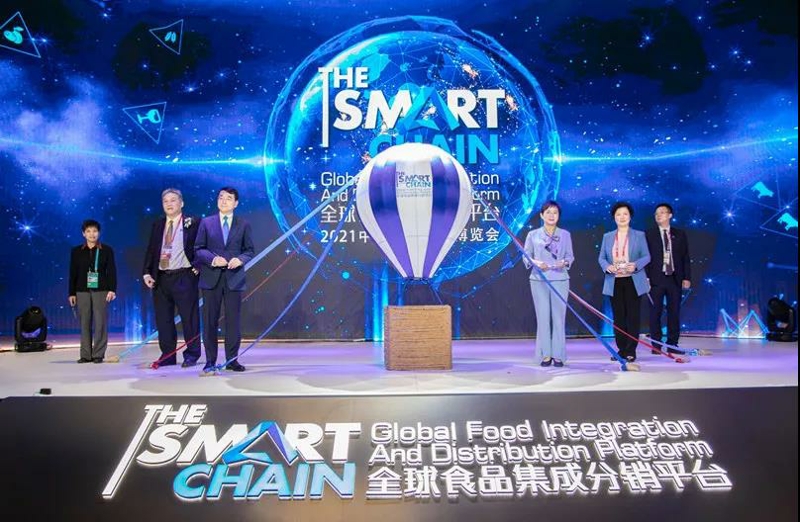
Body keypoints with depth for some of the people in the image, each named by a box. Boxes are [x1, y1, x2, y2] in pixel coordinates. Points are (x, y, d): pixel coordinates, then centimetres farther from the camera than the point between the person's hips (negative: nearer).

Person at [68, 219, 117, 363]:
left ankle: (98, 354, 3)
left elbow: (112, 271, 1)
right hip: (82, 290, 2)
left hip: (101, 290, -2)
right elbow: (73, 273, 9)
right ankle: (86, 354, 9)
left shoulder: (106, 250, 3)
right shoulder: (76, 251, 8)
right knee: (84, 323, 3)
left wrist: (112, 289, -8)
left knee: (100, 322, -3)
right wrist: (72, 293, 6)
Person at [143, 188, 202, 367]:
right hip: (161, 278, 5)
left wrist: (198, 266, -11)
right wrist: (147, 272, 4)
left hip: (184, 277, -5)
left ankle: (191, 355, 8)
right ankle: (168, 356, 17)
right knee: (163, 319, 8)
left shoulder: (193, 223, -1)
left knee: (189, 318, -2)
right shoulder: (158, 224, 14)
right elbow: (151, 250, 13)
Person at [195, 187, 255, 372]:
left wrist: (240, 259, -13)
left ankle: (232, 359, 10)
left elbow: (250, 250, 7)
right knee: (210, 321, 4)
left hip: (234, 278, 0)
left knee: (233, 320, 1)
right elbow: (198, 249, 4)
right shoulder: (206, 222, 7)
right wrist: (213, 258, -13)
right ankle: (210, 360, 13)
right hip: (211, 278, 0)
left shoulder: (243, 225, 7)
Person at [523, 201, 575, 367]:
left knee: (559, 317, 0)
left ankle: (558, 355, 8)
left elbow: (570, 256, 6)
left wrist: (565, 262, -15)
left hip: (560, 280, 0)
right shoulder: (533, 235, 3)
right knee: (543, 317, 2)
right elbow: (526, 257, 3)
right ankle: (545, 354, 10)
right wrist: (536, 262, -17)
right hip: (539, 280, 0)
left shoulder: (565, 234, 5)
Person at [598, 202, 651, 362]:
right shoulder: (607, 236, 11)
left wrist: (635, 265, -18)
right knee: (618, 317, 5)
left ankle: (631, 351, 4)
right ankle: (621, 349, 13)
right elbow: (601, 258, 8)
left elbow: (646, 256, 1)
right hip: (615, 282, 2)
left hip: (633, 282, -2)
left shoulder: (639, 235, 4)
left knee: (633, 316, -2)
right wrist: (607, 266, -14)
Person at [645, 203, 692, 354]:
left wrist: (687, 277, 2)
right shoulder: (649, 235, 3)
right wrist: (646, 278, -8)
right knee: (655, 312, 0)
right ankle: (656, 345, 7)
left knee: (674, 312, 4)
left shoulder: (680, 234, 9)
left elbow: (685, 257, 9)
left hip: (675, 278, 2)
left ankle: (672, 344, 11)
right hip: (656, 279, -2)